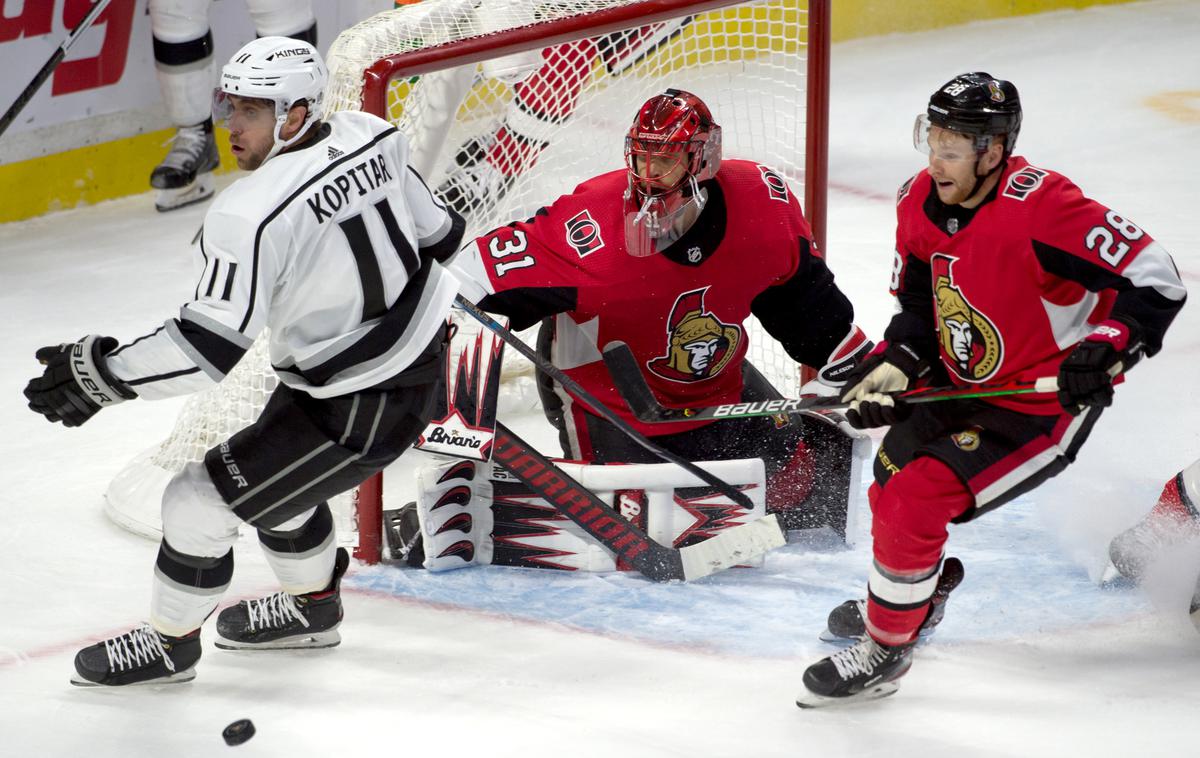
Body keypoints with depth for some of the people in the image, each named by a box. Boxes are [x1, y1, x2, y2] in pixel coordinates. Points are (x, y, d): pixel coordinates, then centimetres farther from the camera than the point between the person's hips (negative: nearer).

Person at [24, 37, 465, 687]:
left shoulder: (254, 215, -28)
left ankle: (168, 642, 25)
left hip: (358, 412, -9)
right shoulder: (370, 136, -6)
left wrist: (101, 374, -19)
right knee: (272, 474, 30)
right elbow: (435, 231, 9)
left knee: (200, 500, 3)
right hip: (420, 360, 9)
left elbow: (211, 346, -27)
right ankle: (311, 607, 52)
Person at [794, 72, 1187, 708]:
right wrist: (894, 366, -8)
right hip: (964, 386, 8)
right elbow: (920, 306, 9)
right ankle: (917, 591, 49)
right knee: (893, 478, 19)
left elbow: (1154, 279, -28)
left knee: (915, 503, -17)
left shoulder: (1040, 208, -29)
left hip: (1046, 406, -8)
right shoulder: (920, 203, -5)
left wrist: (1108, 349, -37)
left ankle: (886, 650, 3)